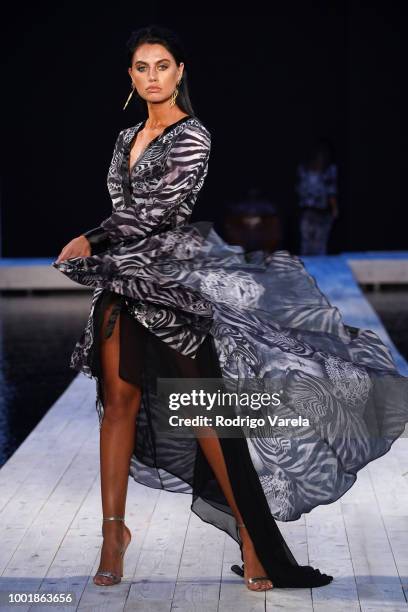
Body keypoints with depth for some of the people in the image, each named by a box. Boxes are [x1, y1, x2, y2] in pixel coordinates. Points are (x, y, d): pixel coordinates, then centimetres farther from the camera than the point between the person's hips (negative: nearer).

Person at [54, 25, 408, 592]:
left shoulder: (193, 137, -7)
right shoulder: (127, 137, 16)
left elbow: (157, 210, -14)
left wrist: (90, 241, -10)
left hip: (175, 275, -6)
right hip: (124, 282, 6)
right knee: (119, 400, 3)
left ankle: (252, 539, 1)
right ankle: (114, 529, 11)